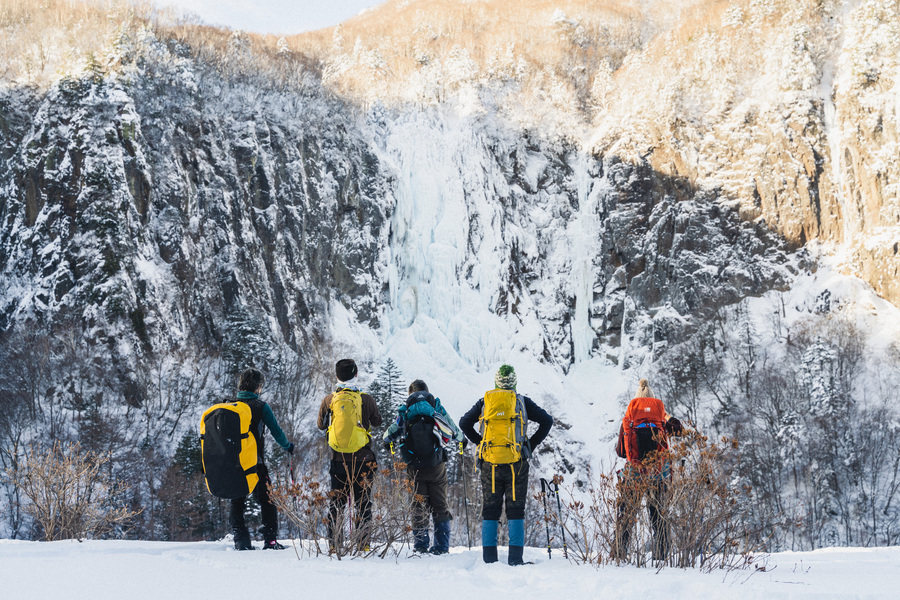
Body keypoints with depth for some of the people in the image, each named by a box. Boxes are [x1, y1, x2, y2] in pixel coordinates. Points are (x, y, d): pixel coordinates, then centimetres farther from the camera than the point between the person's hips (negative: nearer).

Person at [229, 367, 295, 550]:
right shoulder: (260, 407, -6)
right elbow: (276, 432, -3)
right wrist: (288, 446, 16)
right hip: (254, 463, -4)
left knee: (237, 502, 11)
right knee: (267, 501, 7)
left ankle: (241, 542, 5)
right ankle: (270, 540, 2)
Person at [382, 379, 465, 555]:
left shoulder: (405, 412, 2)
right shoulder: (436, 409, 0)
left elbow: (388, 436, 8)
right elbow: (455, 433, 5)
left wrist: (390, 441, 33)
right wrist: (461, 438, 29)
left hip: (414, 467, 0)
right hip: (436, 466, 0)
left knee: (418, 505, 10)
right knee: (440, 504, 9)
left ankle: (420, 545, 7)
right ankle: (442, 545, 6)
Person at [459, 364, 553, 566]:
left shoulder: (485, 401, 9)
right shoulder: (522, 402, 5)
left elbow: (464, 423, 7)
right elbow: (547, 421, 2)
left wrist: (481, 443, 12)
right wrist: (530, 446, 7)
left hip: (490, 463, 1)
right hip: (516, 463, -1)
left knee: (490, 508, 8)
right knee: (516, 509, 4)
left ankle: (489, 557, 5)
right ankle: (515, 557, -3)